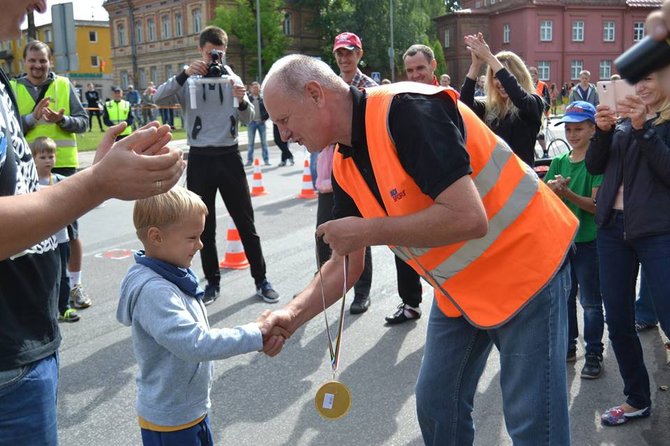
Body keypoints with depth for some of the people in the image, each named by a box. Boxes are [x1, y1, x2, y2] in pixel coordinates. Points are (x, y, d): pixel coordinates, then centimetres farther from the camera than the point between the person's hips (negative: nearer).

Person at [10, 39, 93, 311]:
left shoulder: (64, 85, 3)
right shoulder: (13, 89, 4)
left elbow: (83, 123, 0)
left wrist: (61, 119, -19)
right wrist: (33, 117, -19)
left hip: (63, 165, -1)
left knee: (70, 230, 4)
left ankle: (75, 285, 17)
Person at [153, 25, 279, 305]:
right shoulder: (189, 81, 0)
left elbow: (248, 119, 6)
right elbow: (158, 99, -14)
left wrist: (242, 101, -16)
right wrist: (183, 75, -25)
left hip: (229, 156, 1)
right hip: (200, 159, -1)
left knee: (245, 222, 5)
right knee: (205, 226, 8)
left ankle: (260, 280, 13)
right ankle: (212, 282, 20)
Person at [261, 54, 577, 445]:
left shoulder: (406, 110, -26)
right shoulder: (344, 168, 0)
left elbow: (469, 218, -34)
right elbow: (348, 264, 6)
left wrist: (368, 231, -27)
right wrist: (293, 314, -8)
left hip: (526, 267, -8)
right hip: (460, 288, 8)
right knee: (436, 405, 13)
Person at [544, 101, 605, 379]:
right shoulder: (559, 163, 8)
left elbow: (596, 205, -14)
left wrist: (567, 193, -28)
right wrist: (551, 188, -19)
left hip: (589, 241, -5)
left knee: (590, 301, 3)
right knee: (564, 296, 15)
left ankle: (594, 355, 14)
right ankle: (568, 346, 30)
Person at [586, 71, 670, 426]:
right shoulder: (622, 117, 13)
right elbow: (595, 166, 9)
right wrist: (603, 130, -7)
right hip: (613, 226, 6)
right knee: (618, 321, 10)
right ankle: (637, 399, 27)